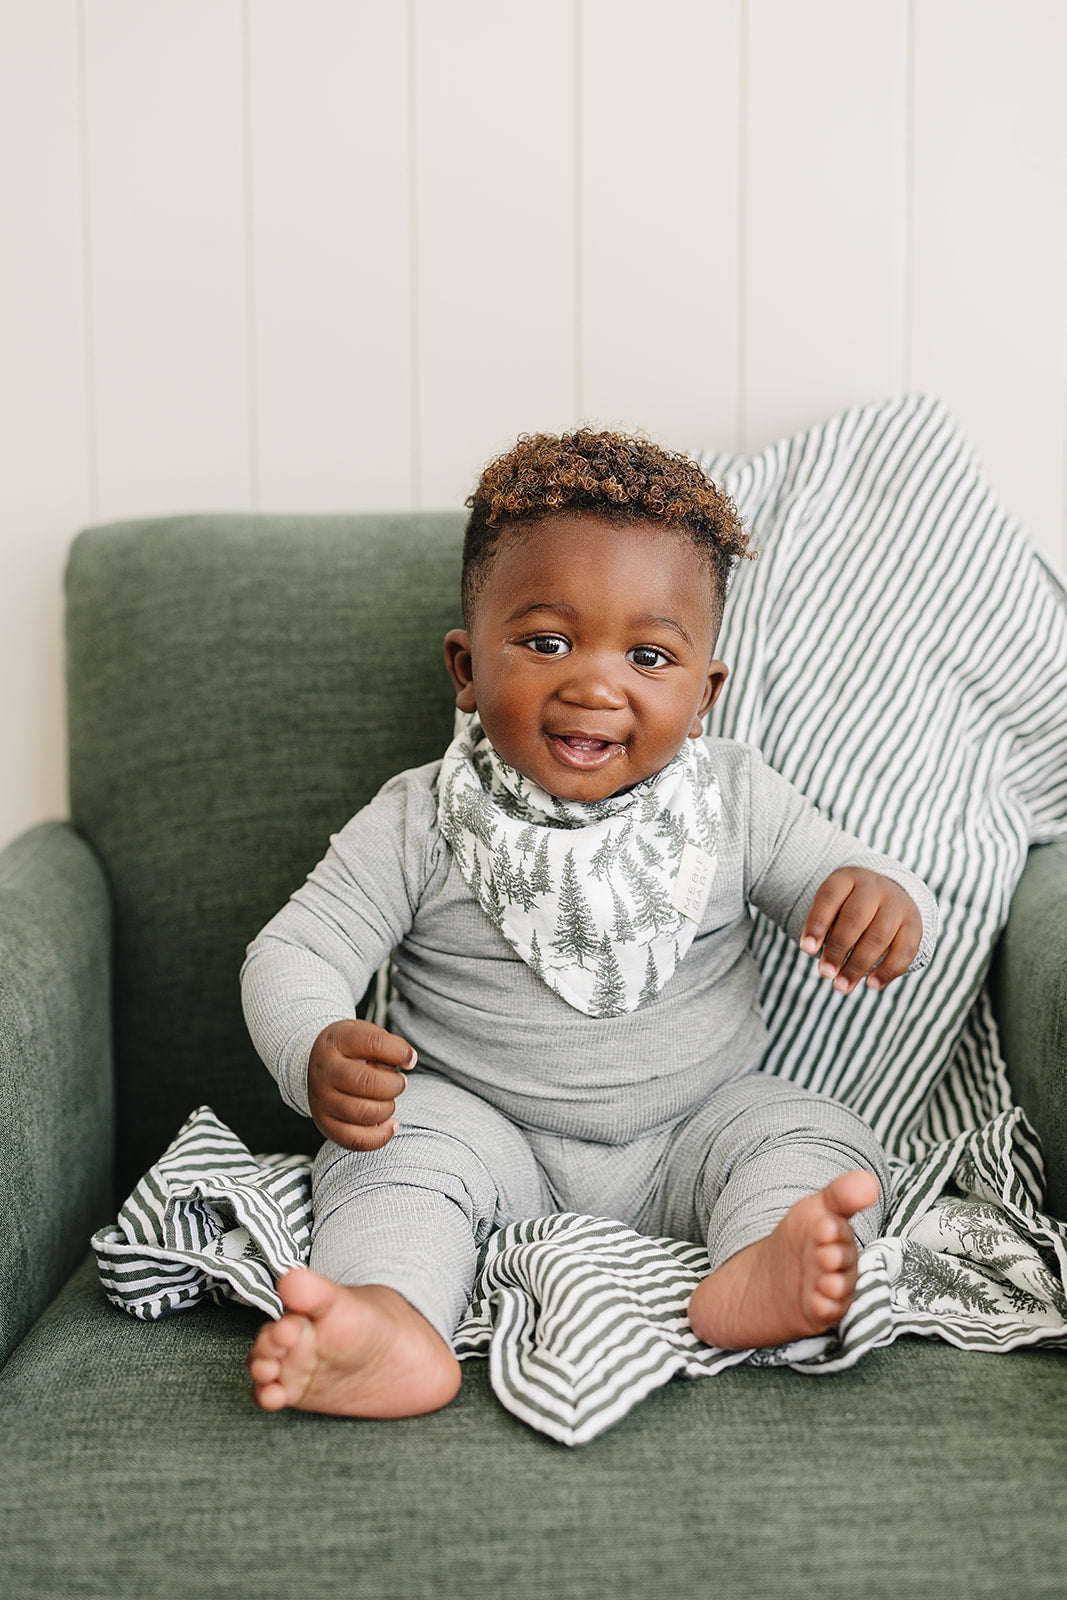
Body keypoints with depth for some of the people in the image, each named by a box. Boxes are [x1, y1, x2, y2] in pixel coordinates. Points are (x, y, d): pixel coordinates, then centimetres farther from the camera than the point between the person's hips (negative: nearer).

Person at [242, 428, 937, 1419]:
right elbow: (293, 952, -7)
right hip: (483, 1124, -1)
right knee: (394, 1145, -27)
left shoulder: (736, 801, -4)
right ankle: (389, 1326, -49)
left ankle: (762, 1273, -46)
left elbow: (835, 879, 1)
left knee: (818, 1141, -21)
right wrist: (317, 1055, -31)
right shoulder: (419, 824, -8)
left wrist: (885, 904, -26)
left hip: (694, 1122, 2)